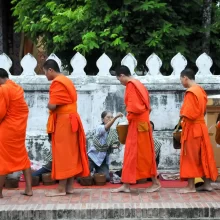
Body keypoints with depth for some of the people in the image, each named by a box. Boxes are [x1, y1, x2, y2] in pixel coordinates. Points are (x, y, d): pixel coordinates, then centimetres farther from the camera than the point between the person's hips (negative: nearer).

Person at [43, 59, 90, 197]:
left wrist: (48, 105, 0)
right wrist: (52, 106, 7)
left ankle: (61, 189, -4)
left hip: (63, 121, -9)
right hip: (71, 119, 9)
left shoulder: (57, 83, -13)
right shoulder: (67, 81, 17)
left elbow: (52, 105, -20)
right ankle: (70, 186, 12)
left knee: (62, 154, -6)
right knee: (70, 153, 9)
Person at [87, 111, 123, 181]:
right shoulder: (99, 128, -12)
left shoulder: (113, 132, 5)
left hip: (103, 158, 5)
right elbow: (106, 128, -35)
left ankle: (97, 173, 19)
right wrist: (116, 117, -50)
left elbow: (112, 145, 11)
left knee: (106, 178, -14)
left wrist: (114, 145, -14)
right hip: (93, 156, -5)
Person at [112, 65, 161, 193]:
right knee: (132, 153, 9)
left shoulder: (131, 85, -13)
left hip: (137, 124, -10)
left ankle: (155, 183, 3)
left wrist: (129, 116, -4)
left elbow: (134, 106, -21)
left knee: (143, 153, -3)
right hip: (141, 122, 10)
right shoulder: (138, 84, 16)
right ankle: (126, 185, 10)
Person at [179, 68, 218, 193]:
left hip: (191, 128, -9)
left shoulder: (190, 92, -18)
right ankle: (207, 184, 15)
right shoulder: (200, 90, 12)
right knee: (203, 156, 11)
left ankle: (191, 186, 1)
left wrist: (182, 115, -4)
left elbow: (189, 114, -23)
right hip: (200, 126, 9)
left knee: (190, 157, -3)